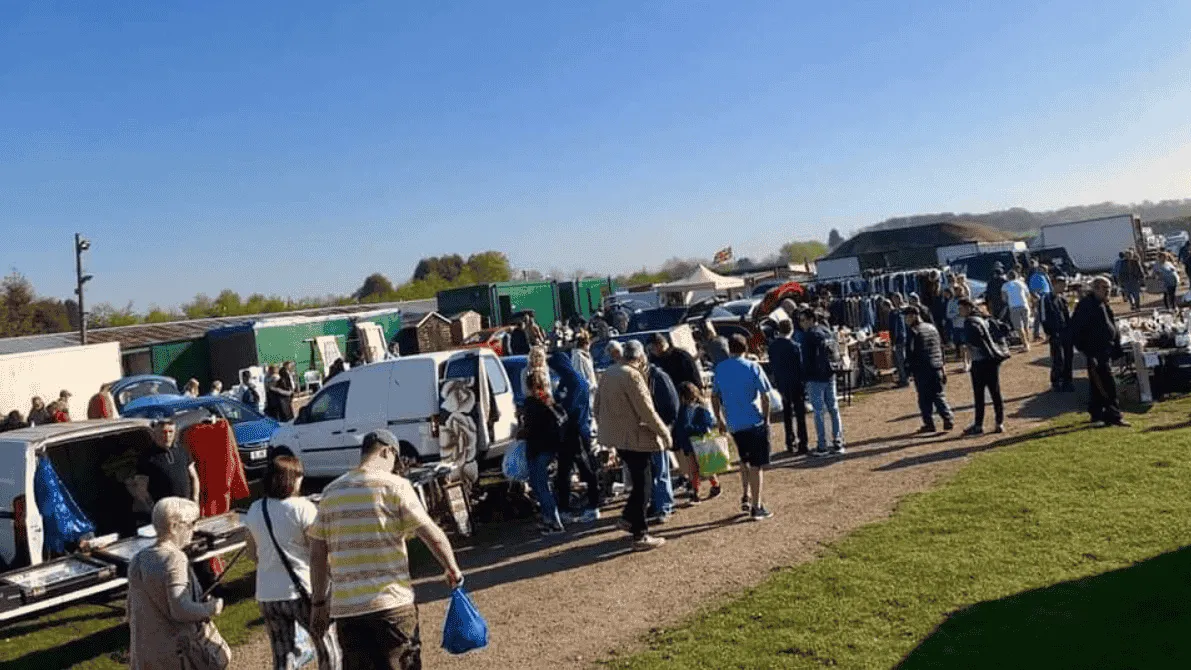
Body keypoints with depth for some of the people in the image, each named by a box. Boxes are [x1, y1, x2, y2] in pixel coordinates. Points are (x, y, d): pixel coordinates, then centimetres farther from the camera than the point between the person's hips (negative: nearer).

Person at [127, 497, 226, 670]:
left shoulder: (138, 560, 6)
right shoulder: (174, 559, -18)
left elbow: (131, 611, 13)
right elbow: (181, 610, -25)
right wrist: (210, 608, -9)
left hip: (143, 654, 8)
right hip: (176, 652, -8)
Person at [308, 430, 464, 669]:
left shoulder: (331, 492, 9)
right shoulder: (394, 485, -5)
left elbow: (318, 555, 9)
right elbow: (433, 536, -7)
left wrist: (318, 602, 16)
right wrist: (453, 571, 7)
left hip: (345, 607, 5)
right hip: (391, 604, -4)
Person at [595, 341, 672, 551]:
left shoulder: (607, 374, 9)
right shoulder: (631, 375, -17)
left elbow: (598, 406, 15)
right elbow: (645, 409, -19)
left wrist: (606, 426, 25)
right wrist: (664, 433, -12)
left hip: (617, 435, 9)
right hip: (634, 436, -9)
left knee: (639, 480, 22)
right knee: (642, 485, -1)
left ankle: (629, 517, 28)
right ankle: (641, 536, 2)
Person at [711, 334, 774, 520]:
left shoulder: (719, 369, 5)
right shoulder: (752, 367, -7)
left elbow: (715, 397, 11)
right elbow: (765, 396, -10)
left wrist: (721, 420, 21)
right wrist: (766, 418, 2)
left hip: (733, 424, 4)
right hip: (754, 422, -4)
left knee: (745, 460, 25)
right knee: (757, 465, 3)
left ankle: (746, 498, 22)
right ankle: (757, 507, 4)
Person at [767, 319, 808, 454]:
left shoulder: (772, 346, 0)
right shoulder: (794, 346, -16)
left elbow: (772, 365, 6)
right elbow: (800, 366, -13)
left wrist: (776, 380, 14)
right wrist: (803, 382, -4)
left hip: (781, 383, 5)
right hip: (795, 383, -5)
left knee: (787, 413, 16)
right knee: (800, 414, 1)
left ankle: (791, 443, 21)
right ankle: (803, 445, 0)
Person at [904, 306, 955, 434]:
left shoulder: (913, 331, -10)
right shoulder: (932, 327, 13)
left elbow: (910, 351, -14)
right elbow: (941, 346, 16)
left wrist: (909, 366, -2)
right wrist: (941, 364, 20)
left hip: (921, 370, -6)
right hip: (937, 367, 6)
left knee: (925, 398, 2)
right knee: (939, 395, 12)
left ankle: (929, 424, 3)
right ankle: (948, 418, 0)